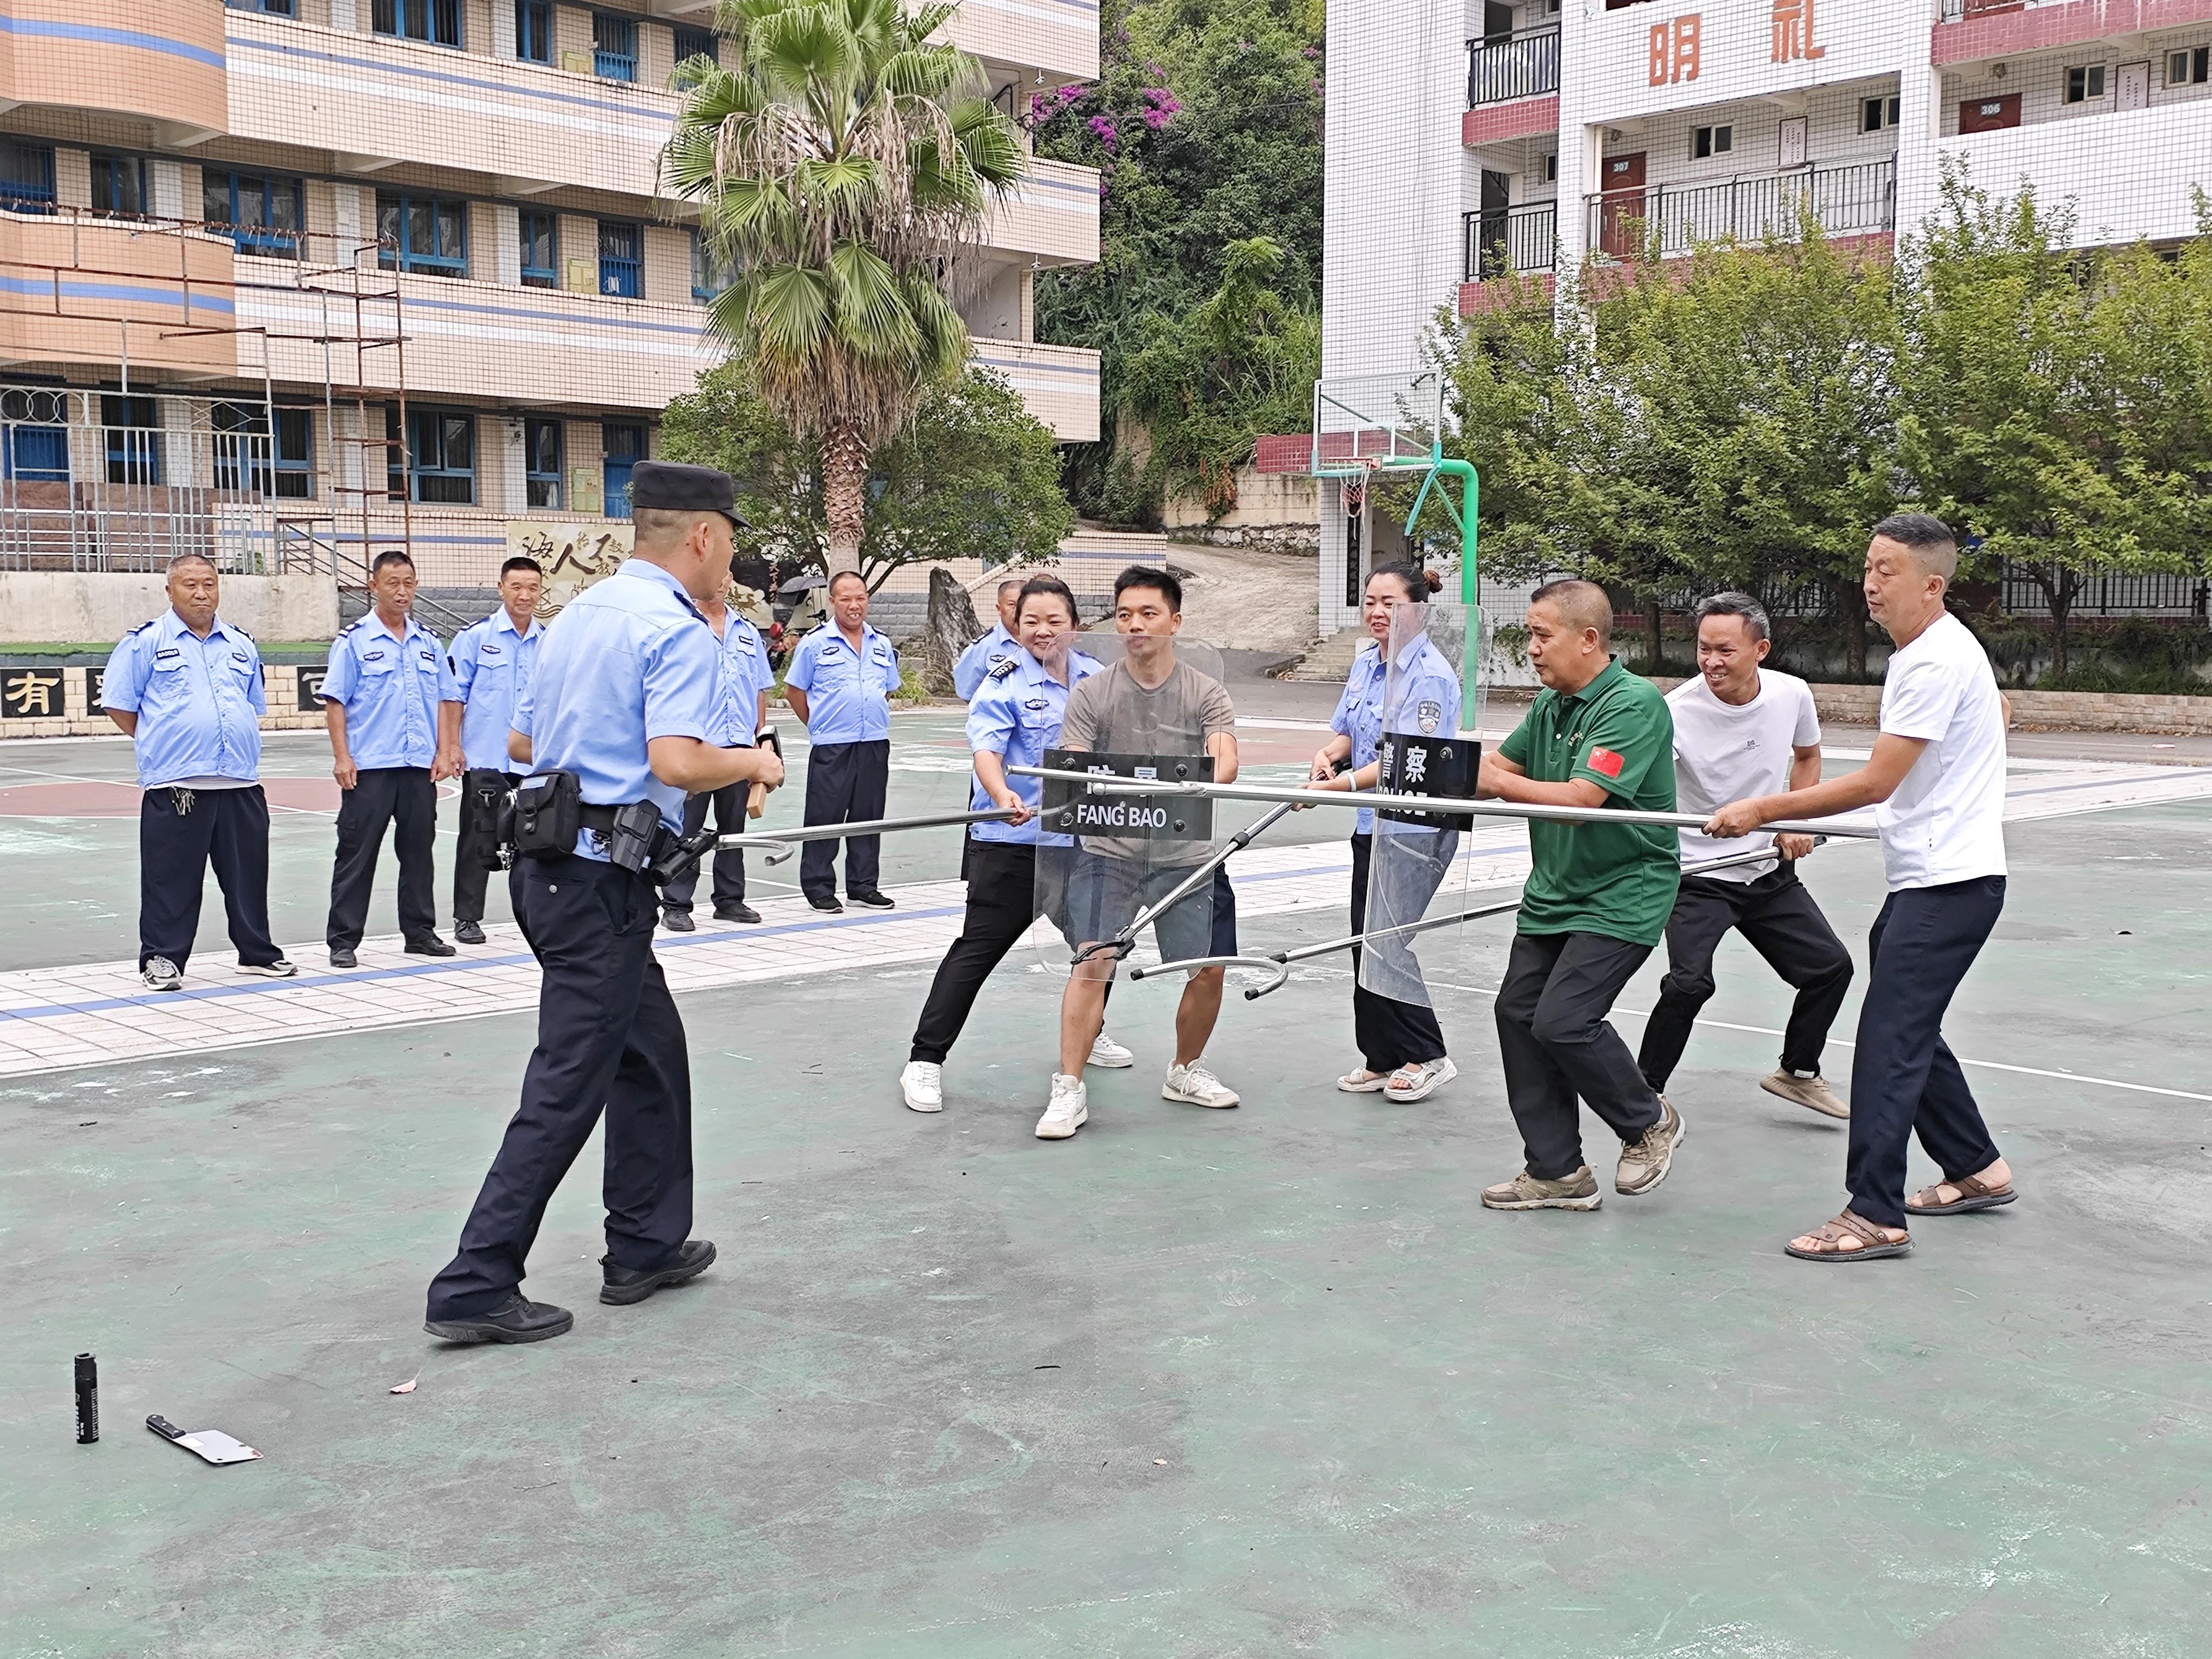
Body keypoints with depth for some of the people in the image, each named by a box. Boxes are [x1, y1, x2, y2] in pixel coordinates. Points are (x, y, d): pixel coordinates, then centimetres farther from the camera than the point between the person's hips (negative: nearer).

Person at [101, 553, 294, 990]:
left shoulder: (242, 644, 14)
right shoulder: (146, 642, 0)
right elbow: (119, 707, 0)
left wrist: (241, 745, 13)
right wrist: (163, 743, 2)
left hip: (241, 782, 4)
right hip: (174, 785, -4)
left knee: (248, 872, 10)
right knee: (172, 877, 0)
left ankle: (257, 952, 22)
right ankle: (162, 958, 10)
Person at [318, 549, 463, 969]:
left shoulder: (428, 642, 11)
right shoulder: (353, 641, -2)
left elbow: (444, 700, 13)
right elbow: (335, 701, -5)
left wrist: (444, 752, 4)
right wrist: (342, 757, -12)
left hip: (420, 765, 4)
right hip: (369, 766, -4)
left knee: (418, 849, 11)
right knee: (357, 854, 0)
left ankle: (420, 931, 21)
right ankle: (343, 940, 5)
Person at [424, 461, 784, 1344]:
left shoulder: (581, 611, 14)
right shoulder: (677, 631, -13)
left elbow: (522, 741, 20)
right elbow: (677, 761, -26)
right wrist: (752, 763, -8)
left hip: (551, 862, 10)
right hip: (601, 879, -10)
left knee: (652, 1053, 19)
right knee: (569, 1085, -4)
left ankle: (644, 1247, 28)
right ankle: (475, 1288, 0)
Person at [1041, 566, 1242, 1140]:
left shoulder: (1207, 694, 2)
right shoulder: (1090, 695, 1)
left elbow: (1225, 763, -12)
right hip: (1109, 850, -2)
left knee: (1210, 970, 7)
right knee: (1091, 965, -15)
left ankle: (1185, 1072, 30)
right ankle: (1069, 1091, -9)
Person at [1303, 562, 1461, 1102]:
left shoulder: (1430, 676, -17)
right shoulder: (1365, 662, 9)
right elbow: (1347, 730, 15)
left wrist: (1341, 784, -32)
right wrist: (1328, 752, -8)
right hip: (1372, 822, 8)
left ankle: (1426, 1056, 11)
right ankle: (1381, 1059, 23)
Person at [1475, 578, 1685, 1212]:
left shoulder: (1634, 703, -19)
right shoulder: (1550, 705, 9)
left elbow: (1582, 798, -27)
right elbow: (1503, 764, 8)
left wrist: (1494, 780, -27)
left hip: (1623, 895, -8)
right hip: (1554, 890, 9)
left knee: (1562, 1021, -16)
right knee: (1518, 1012, 3)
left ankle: (1649, 1122, 12)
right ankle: (1556, 1171, 14)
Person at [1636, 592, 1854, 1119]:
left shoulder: (1792, 694, -8)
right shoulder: (1678, 711, -23)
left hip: (1771, 871, 5)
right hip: (1697, 874, -5)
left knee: (1831, 966, 8)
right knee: (1690, 981, -23)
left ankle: (1798, 1071, 33)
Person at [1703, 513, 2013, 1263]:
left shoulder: (1938, 661, -19)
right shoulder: (1923, 653, 13)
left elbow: (1874, 782, -22)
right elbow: (1996, 711, 30)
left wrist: (1763, 811, -20)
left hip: (1949, 883, -11)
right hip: (1927, 874, 11)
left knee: (1889, 1039, -11)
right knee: (1909, 1031, 17)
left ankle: (1875, 1214, -9)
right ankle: (1978, 1171, 31)